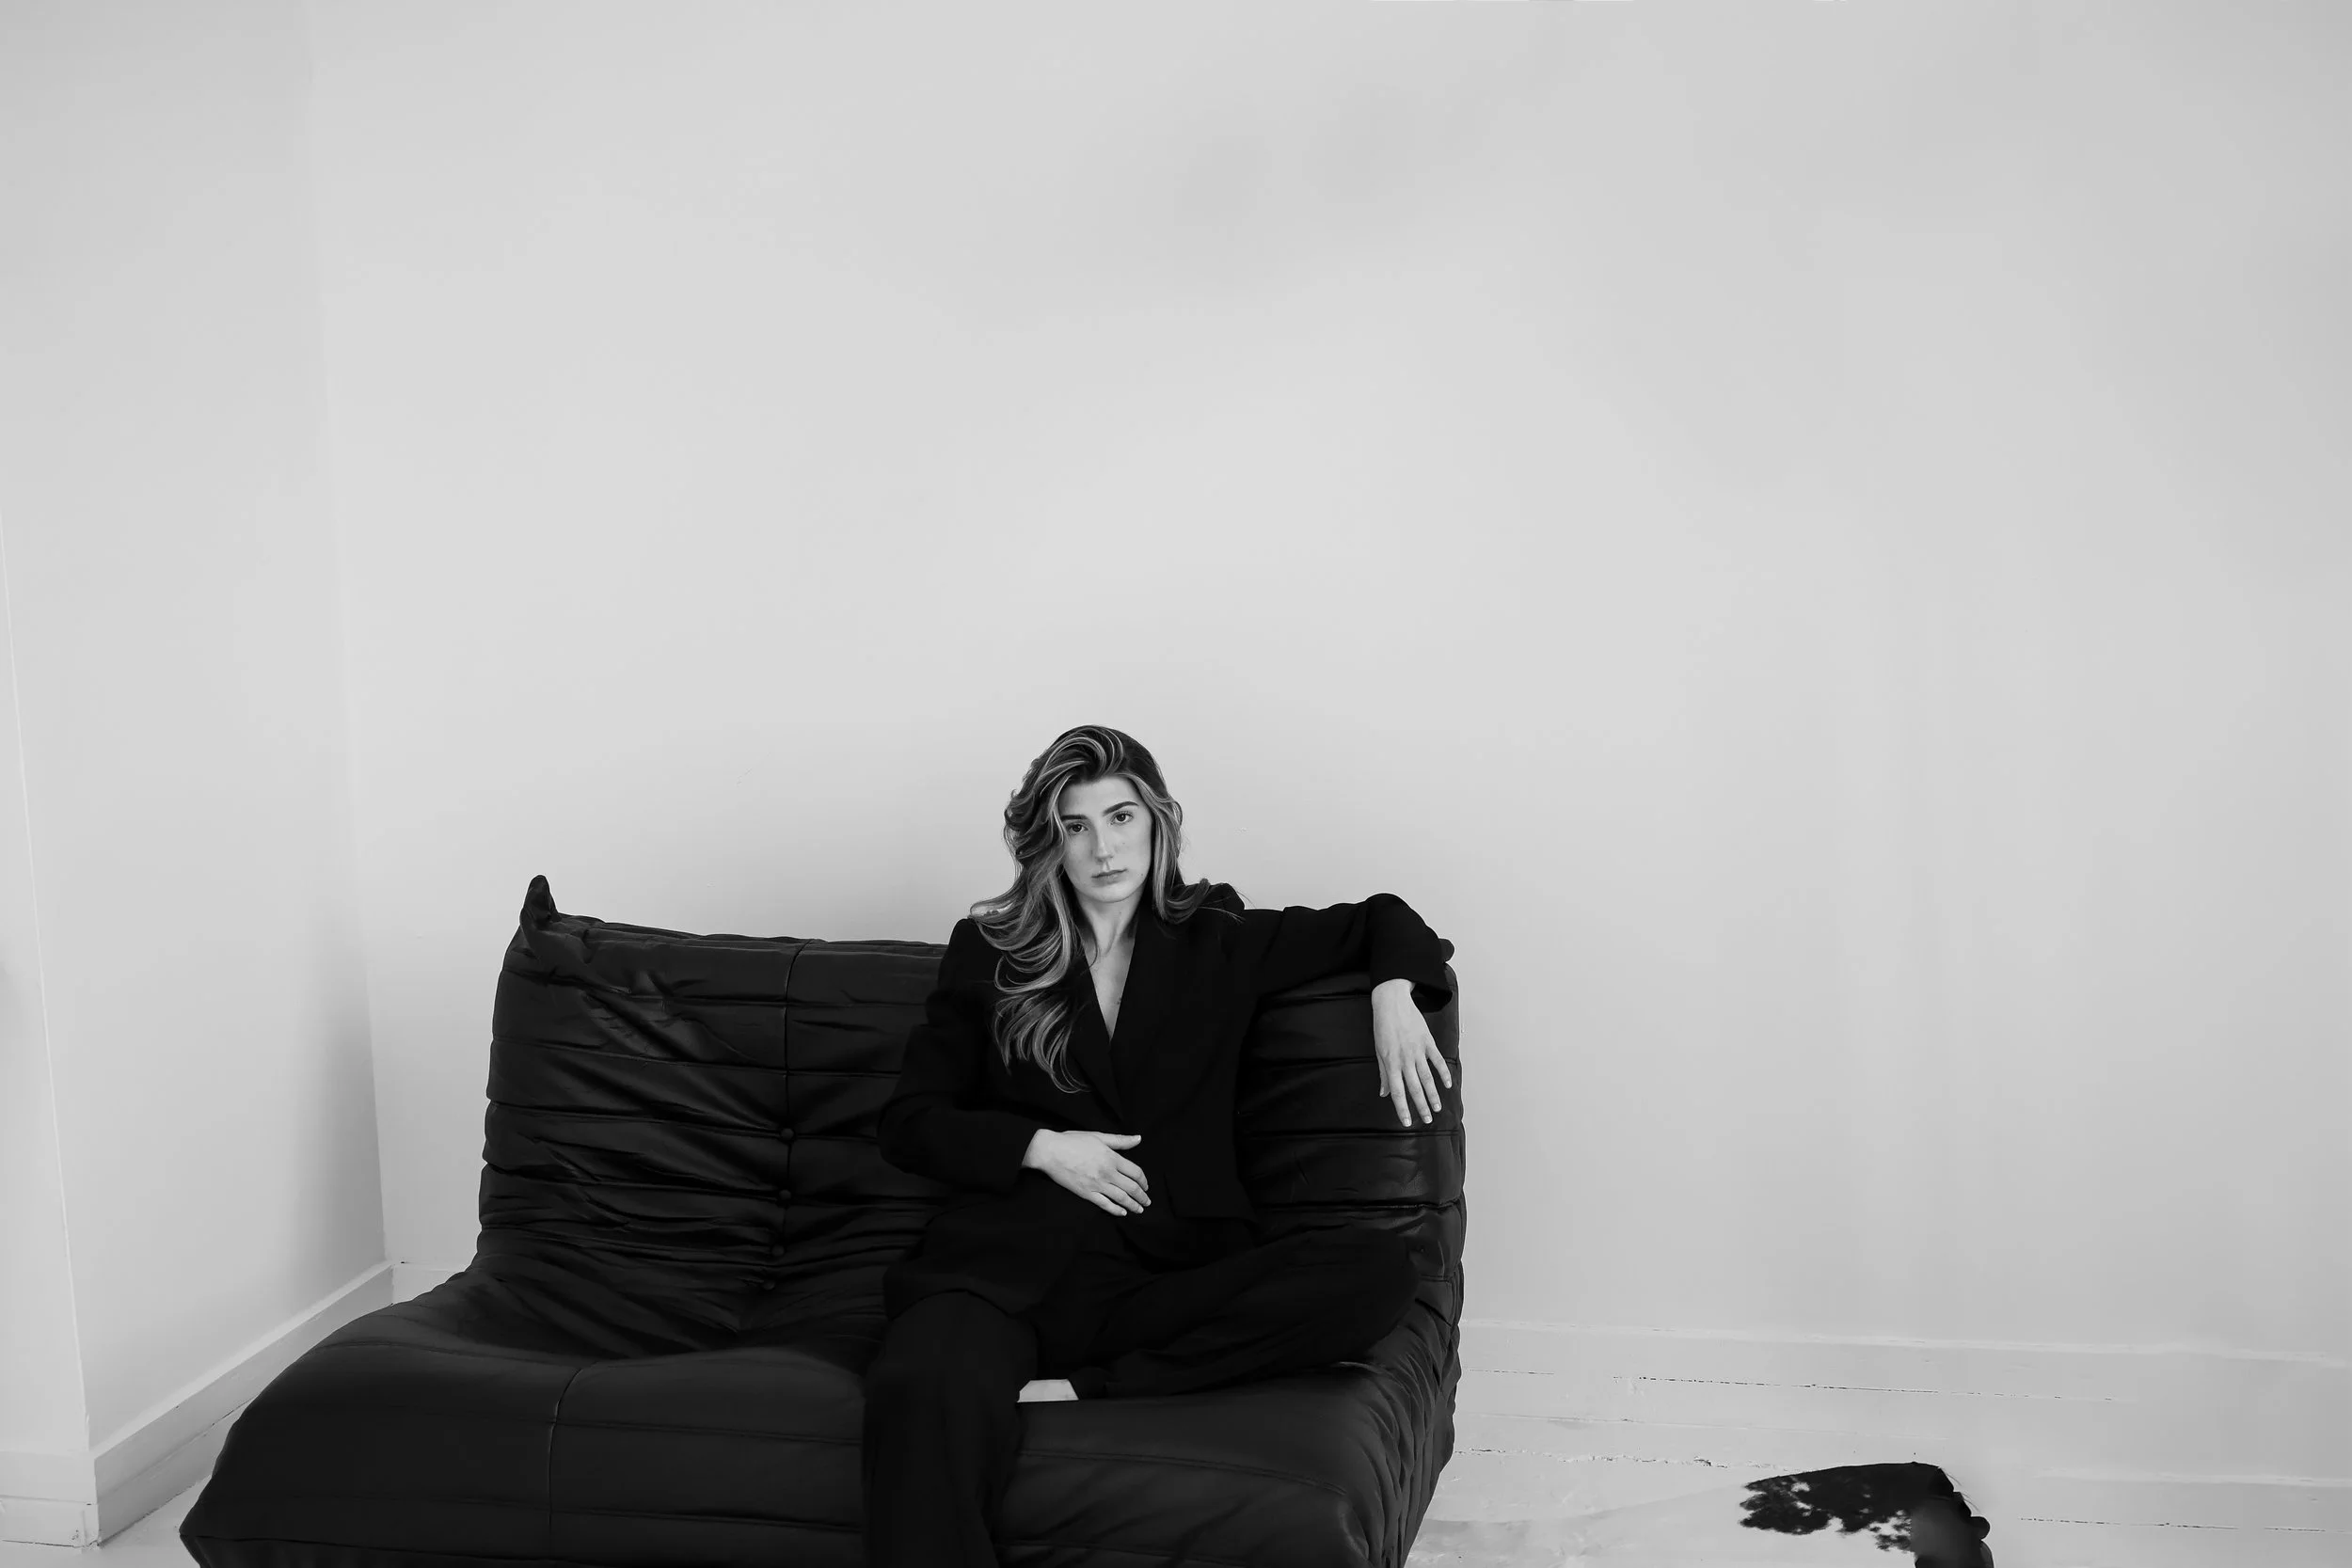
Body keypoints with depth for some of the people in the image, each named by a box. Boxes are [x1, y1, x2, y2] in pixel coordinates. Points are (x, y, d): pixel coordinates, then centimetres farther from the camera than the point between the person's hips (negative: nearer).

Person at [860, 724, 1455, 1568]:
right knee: (924, 1397, -40)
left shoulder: (1217, 942, 18)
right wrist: (1041, 1147, -2)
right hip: (1011, 1265, -3)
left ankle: (1085, 1388, -26)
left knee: (1377, 1271, -29)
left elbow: (1378, 919, 29)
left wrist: (1392, 993, 7)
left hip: (1166, 1271, 3)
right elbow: (908, 1123, 14)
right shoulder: (988, 952, 15)